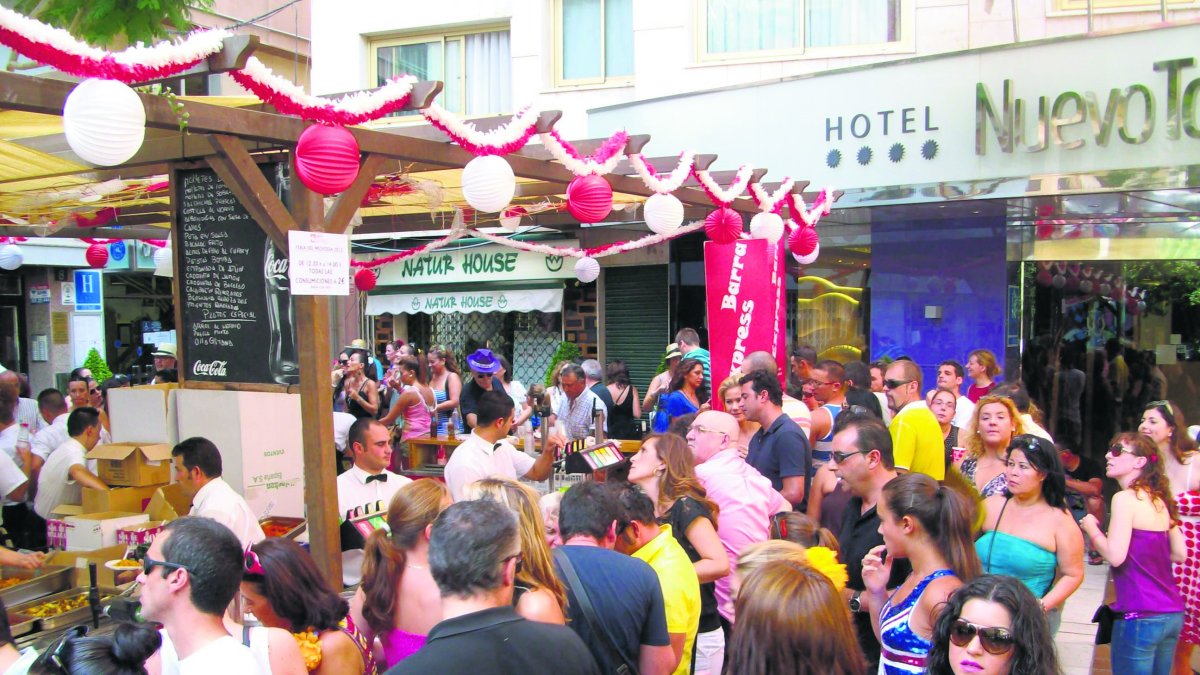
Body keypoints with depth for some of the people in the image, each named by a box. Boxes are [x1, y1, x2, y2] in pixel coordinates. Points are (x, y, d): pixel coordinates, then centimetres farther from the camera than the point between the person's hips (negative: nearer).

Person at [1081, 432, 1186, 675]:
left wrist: (1091, 527, -3)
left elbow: (1115, 556, -18)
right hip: (1173, 615, 8)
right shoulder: (1159, 501, 11)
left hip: (1140, 617, -8)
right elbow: (1180, 554, 16)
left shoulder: (1125, 498, -12)